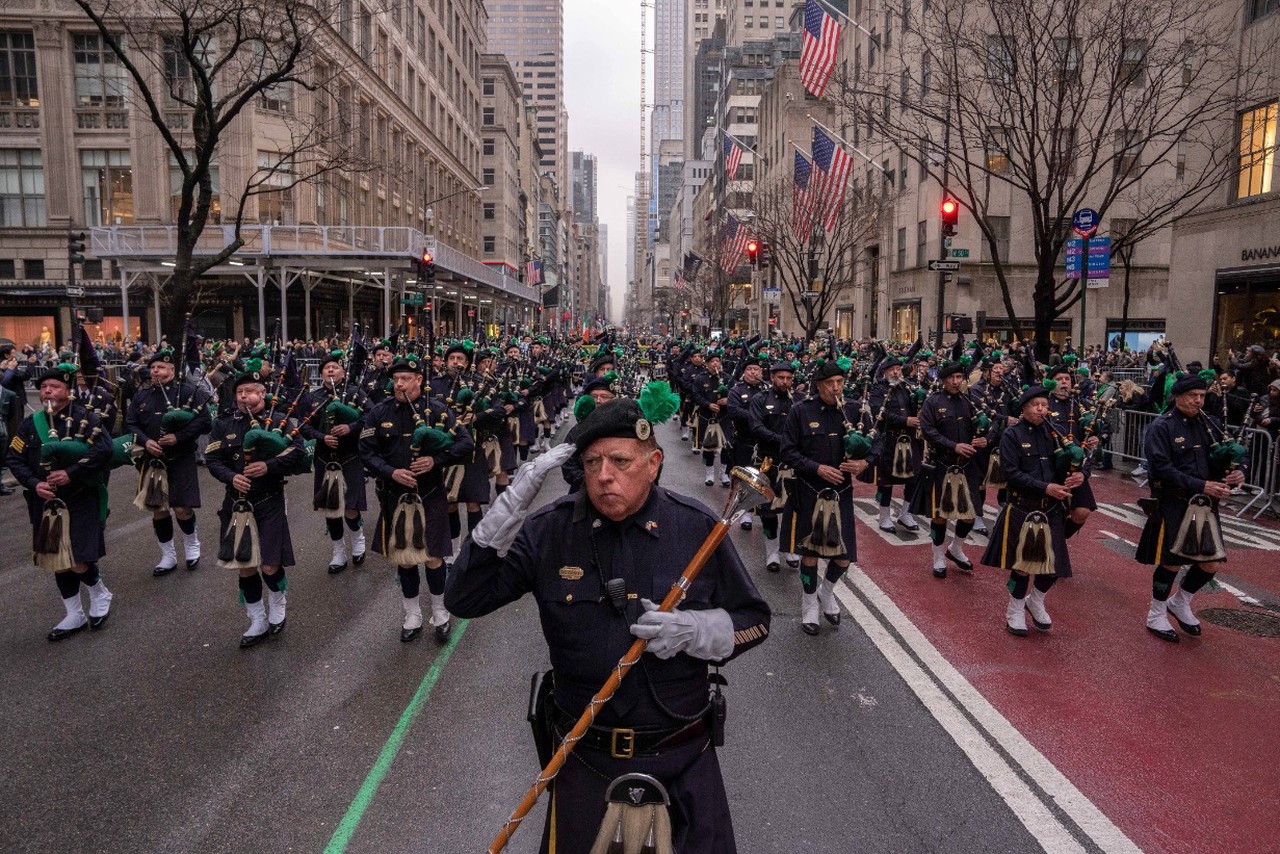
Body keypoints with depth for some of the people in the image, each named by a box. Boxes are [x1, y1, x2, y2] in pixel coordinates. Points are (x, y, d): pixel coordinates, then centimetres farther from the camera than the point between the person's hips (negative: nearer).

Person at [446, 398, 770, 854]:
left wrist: (695, 630, -20)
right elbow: (463, 599, -12)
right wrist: (511, 507, -23)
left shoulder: (697, 527, -8)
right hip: (585, 759, 0)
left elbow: (753, 620, 1)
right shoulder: (550, 530, -9)